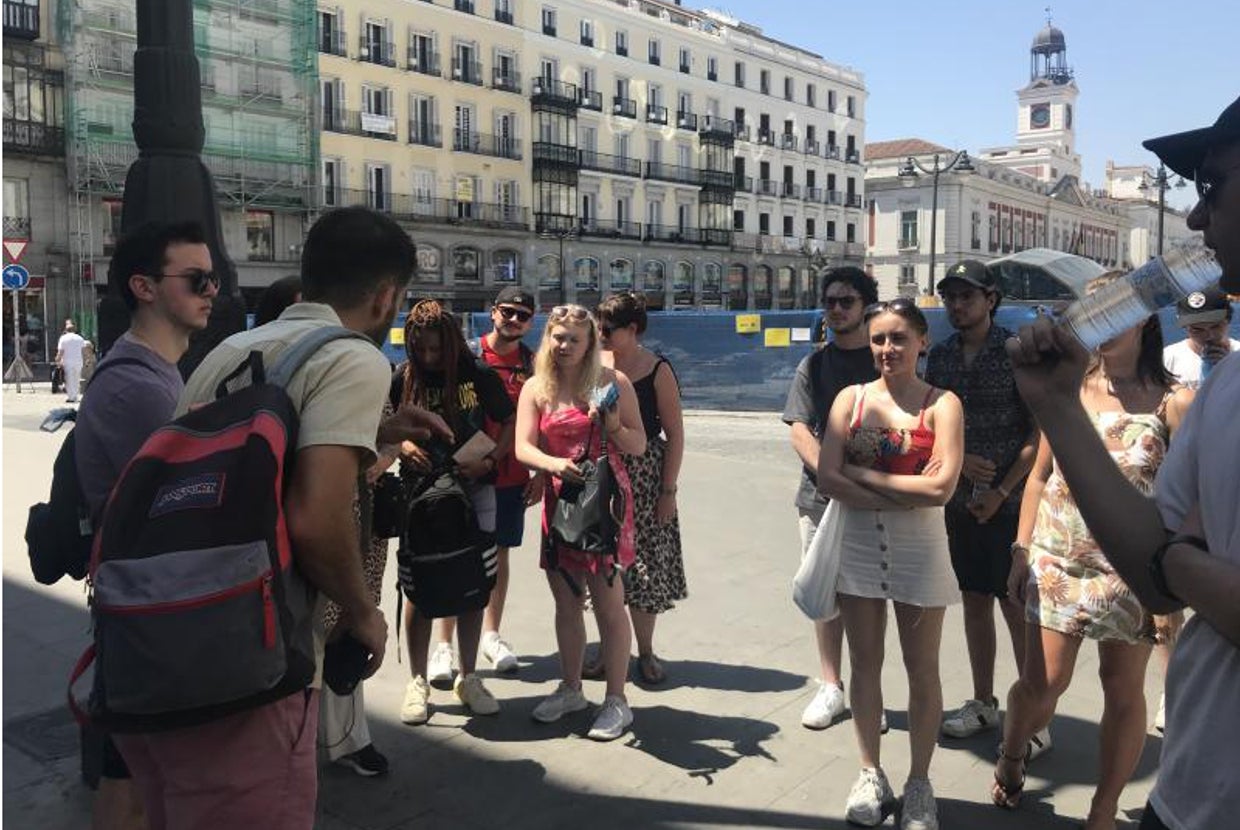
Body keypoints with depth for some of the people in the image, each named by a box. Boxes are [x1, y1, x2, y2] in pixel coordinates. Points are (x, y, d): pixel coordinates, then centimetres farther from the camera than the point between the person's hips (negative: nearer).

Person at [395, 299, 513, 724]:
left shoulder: (479, 374, -4)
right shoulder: (403, 377, -1)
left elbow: (511, 423, 3)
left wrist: (488, 461, -13)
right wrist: (403, 446, -11)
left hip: (473, 490, 0)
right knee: (418, 589, 3)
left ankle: (468, 678, 23)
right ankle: (417, 682, 19)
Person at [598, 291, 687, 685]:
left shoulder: (657, 371, -7)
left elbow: (675, 435, -6)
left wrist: (668, 491, -10)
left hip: (644, 478, -3)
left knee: (645, 564, 4)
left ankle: (645, 652, 21)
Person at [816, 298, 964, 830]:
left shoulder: (941, 404, -4)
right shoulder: (851, 398, 3)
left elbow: (940, 487, -17)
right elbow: (827, 479, -7)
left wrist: (862, 474, -11)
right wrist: (903, 497, -13)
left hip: (918, 547, -2)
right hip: (857, 543, 2)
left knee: (921, 668, 9)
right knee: (865, 663, 12)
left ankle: (919, 783, 26)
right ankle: (871, 774, 28)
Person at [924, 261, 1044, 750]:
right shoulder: (940, 356, 8)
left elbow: (1041, 432, -9)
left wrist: (1001, 491, -13)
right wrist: (960, 459, -7)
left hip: (1009, 503, -5)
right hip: (960, 502, 5)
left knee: (1018, 609, -2)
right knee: (974, 600, 13)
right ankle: (983, 705, 27)